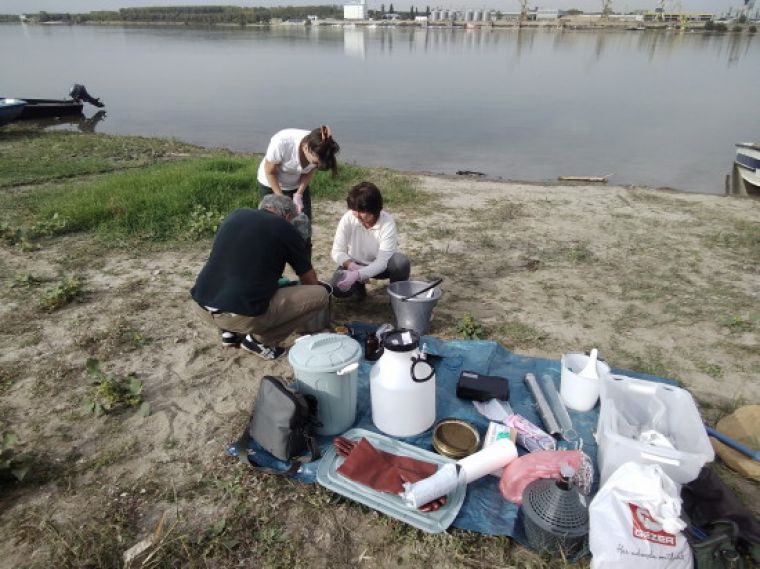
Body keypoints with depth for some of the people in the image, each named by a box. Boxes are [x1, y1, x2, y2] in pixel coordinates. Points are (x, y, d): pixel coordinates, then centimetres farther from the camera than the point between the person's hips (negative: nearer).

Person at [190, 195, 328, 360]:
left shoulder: (236, 215, 15)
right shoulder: (285, 229, 3)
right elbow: (310, 280, 15)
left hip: (200, 307, 6)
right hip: (243, 317, -6)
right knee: (320, 295, 4)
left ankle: (230, 332, 22)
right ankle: (261, 340, 6)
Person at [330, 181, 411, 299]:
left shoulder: (388, 223, -28)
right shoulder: (347, 219, -22)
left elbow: (382, 262, -32)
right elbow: (337, 252, -16)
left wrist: (357, 274, -46)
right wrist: (353, 267, -34)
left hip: (380, 266, -1)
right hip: (355, 265, 1)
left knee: (401, 262, -33)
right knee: (337, 288, -27)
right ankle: (358, 285, 10)